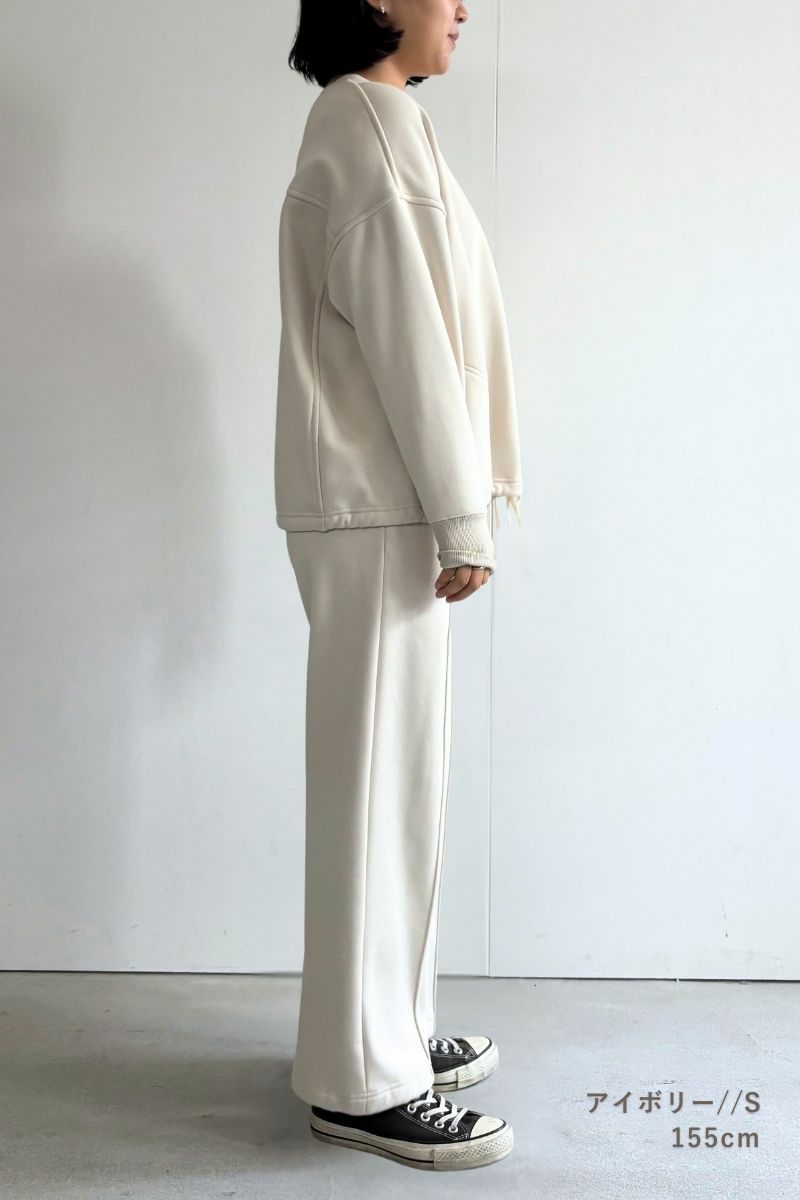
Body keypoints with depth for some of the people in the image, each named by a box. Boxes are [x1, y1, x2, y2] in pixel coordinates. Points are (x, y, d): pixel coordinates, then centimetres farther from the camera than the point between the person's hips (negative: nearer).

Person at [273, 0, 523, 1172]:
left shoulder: (367, 126, 20)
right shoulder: (367, 124, -9)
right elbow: (402, 335, -17)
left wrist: (448, 507, 16)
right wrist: (461, 517, -16)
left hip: (383, 503, 10)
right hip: (379, 508, -10)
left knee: (399, 770, 13)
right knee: (378, 776, -5)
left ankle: (387, 1028, 24)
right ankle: (360, 1078, 5)